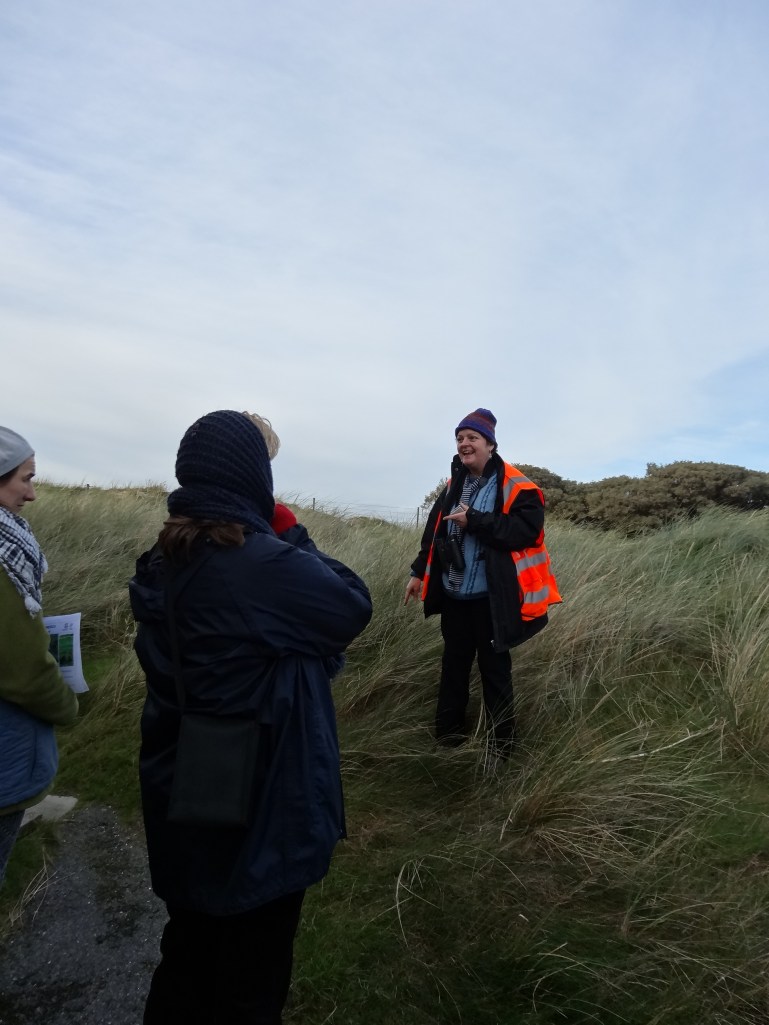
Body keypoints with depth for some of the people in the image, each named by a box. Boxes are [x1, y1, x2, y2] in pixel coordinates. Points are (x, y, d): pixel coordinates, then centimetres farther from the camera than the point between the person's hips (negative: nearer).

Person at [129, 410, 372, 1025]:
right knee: (250, 971, 17)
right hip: (260, 802, -7)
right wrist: (296, 540, -4)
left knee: (191, 945, 28)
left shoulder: (165, 558, -3)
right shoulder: (264, 561, -28)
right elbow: (355, 604, -15)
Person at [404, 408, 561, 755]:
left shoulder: (516, 487, -10)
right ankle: (447, 738, 32)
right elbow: (434, 531, 16)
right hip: (454, 594, 6)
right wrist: (419, 572, 15)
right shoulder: (454, 485, 11)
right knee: (453, 666, 16)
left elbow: (526, 530, -23)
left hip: (490, 598, -6)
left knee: (494, 669, 6)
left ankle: (501, 748, 23)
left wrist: (474, 520, -22)